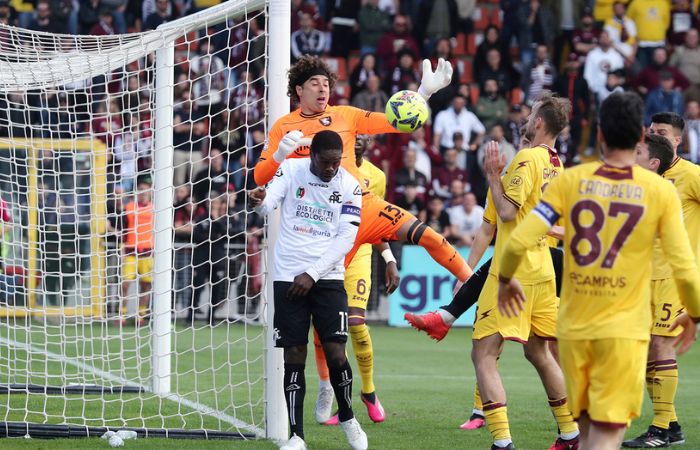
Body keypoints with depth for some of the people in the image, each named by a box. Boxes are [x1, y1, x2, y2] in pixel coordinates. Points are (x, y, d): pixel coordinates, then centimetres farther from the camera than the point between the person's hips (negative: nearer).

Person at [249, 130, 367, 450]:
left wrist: (312, 274, -11)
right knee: (294, 357, -1)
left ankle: (347, 418, 19)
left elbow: (346, 238, -4)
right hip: (288, 278, 0)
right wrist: (259, 201, -39)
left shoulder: (349, 186, 0)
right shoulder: (291, 170, 0)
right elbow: (269, 204, -14)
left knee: (336, 354, -7)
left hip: (327, 279, 0)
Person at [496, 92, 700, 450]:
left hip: (573, 328, 2)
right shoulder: (660, 191, -6)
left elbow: (518, 242, -7)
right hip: (624, 329, -2)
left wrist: (505, 279, 14)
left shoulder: (569, 181, -3)